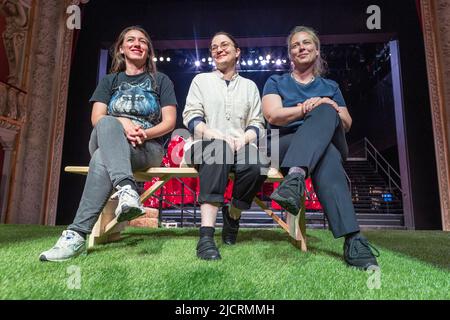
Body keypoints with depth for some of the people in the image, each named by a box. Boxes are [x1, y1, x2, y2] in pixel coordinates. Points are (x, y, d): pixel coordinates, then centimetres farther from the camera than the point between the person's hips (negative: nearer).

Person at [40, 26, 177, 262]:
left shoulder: (160, 81, 16)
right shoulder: (109, 81, 21)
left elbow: (169, 122, 4)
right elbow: (97, 118, 5)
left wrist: (143, 133, -15)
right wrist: (123, 124, -18)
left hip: (148, 148, -1)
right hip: (107, 140, 2)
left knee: (102, 158, -35)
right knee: (107, 124, -36)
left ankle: (77, 234, -42)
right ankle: (127, 189, -56)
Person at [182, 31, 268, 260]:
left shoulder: (249, 85, 24)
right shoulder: (201, 80, 20)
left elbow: (257, 123, 13)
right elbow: (191, 116, 5)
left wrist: (244, 138, -12)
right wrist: (216, 135, -15)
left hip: (241, 146, 2)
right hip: (206, 146, -1)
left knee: (256, 167, -33)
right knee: (218, 149, -39)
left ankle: (233, 215, -5)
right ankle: (206, 236, -45)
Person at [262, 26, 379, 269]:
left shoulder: (330, 86, 25)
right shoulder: (276, 82, 17)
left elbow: (347, 125, 16)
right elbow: (272, 115, -3)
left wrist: (331, 106, -6)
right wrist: (309, 107, -13)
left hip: (332, 145, 2)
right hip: (286, 145, -2)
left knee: (326, 112, -34)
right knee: (328, 158, -37)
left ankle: (295, 178, -56)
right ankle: (353, 240, -50)